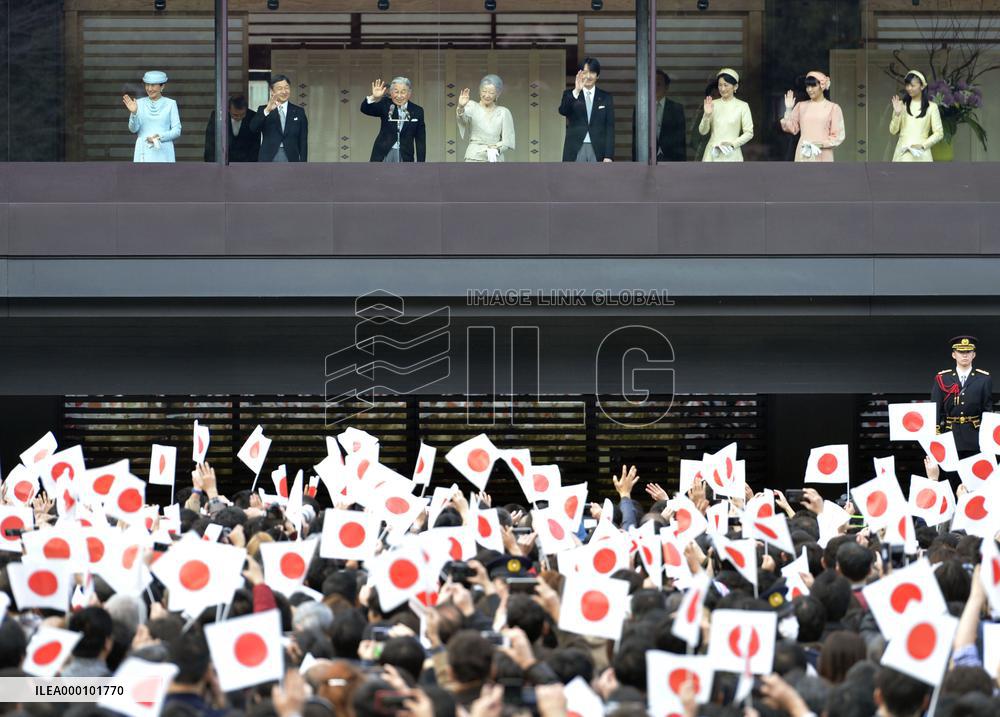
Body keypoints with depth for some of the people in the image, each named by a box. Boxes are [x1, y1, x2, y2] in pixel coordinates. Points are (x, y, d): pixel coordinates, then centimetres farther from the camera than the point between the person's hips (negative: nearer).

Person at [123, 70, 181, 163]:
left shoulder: (170, 104, 4)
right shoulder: (139, 103, 7)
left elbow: (177, 130, 2)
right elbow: (133, 129, 1)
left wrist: (160, 137, -13)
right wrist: (133, 113, -15)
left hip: (163, 152, -1)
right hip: (144, 153, 1)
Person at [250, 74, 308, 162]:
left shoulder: (299, 112, 9)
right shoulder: (263, 110, 6)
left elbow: (303, 142, 8)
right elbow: (253, 128, -14)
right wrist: (267, 110, -30)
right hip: (268, 160, -1)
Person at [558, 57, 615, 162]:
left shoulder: (606, 98, 9)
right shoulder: (570, 95, 7)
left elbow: (610, 127, 5)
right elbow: (562, 111, -15)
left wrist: (609, 156, -4)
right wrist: (576, 91, -31)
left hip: (598, 151, 1)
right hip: (575, 150, 0)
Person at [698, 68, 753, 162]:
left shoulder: (742, 106, 0)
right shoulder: (713, 104, 7)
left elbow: (749, 133, 0)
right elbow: (702, 131, 5)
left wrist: (733, 143, -12)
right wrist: (707, 115, -10)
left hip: (731, 155, -2)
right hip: (712, 154, 2)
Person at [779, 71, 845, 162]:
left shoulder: (833, 108, 2)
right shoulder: (801, 106, 12)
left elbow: (838, 136, -1)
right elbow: (791, 128, 9)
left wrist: (819, 144, -12)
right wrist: (788, 109, -1)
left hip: (822, 157, -3)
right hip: (803, 156, 3)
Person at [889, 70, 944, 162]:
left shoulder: (931, 107, 2)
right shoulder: (901, 105, 8)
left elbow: (939, 133, 1)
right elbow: (893, 131, 6)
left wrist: (923, 145, -10)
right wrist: (897, 114, -8)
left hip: (921, 154, -2)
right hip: (903, 153, 2)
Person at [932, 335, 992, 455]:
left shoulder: (984, 379, 5)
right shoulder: (942, 379, 5)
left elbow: (988, 410, 6)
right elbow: (935, 410, 4)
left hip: (975, 436, 0)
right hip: (949, 435, 0)